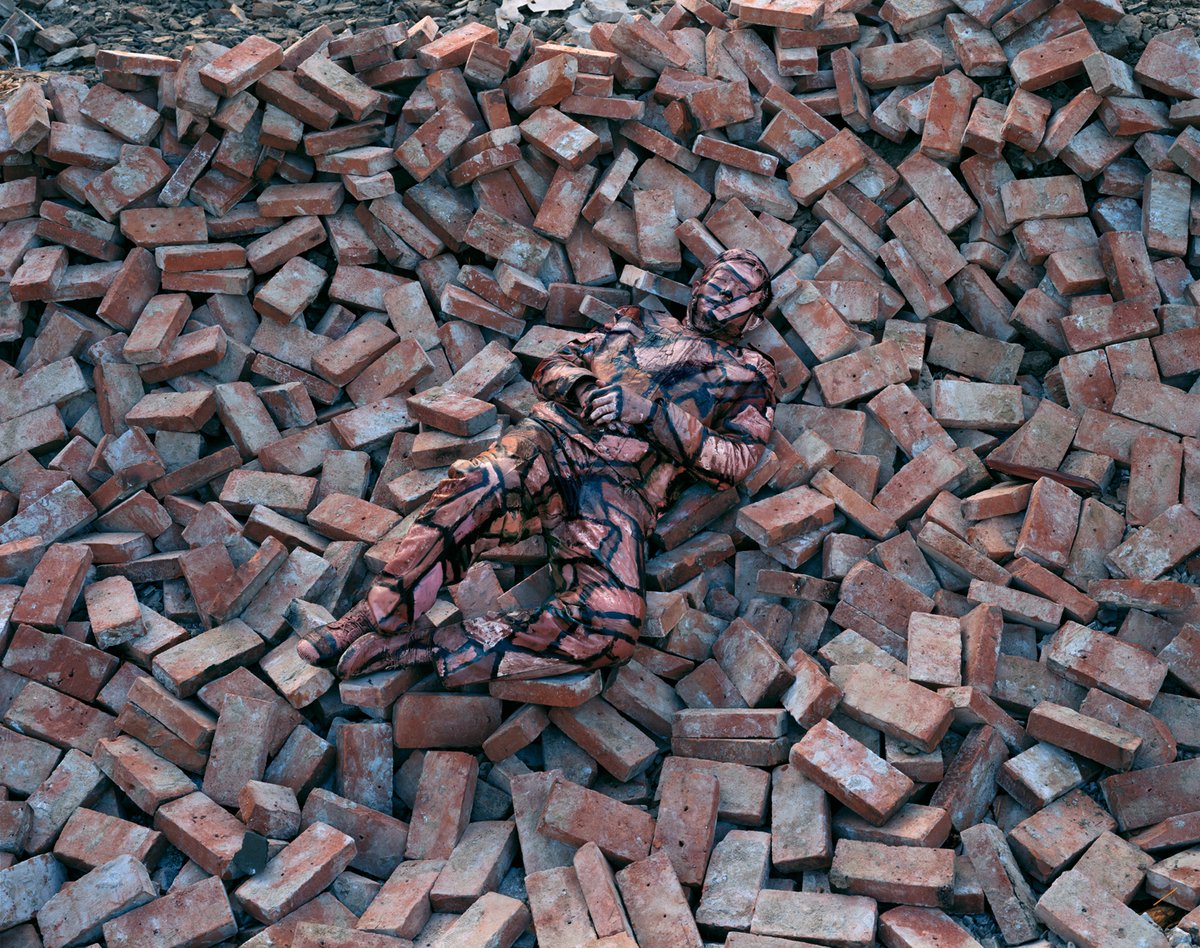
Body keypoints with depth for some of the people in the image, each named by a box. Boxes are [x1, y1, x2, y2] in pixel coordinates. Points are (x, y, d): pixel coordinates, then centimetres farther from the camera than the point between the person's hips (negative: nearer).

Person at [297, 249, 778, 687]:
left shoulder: (747, 376, 23)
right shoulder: (642, 322, 32)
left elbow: (734, 461, 6)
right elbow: (553, 366, 25)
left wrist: (653, 407, -5)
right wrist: (582, 387, 0)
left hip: (622, 486, -2)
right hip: (554, 439, 2)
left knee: (611, 627, -31)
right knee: (473, 489, -36)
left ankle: (432, 646, -24)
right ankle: (376, 617, -23)